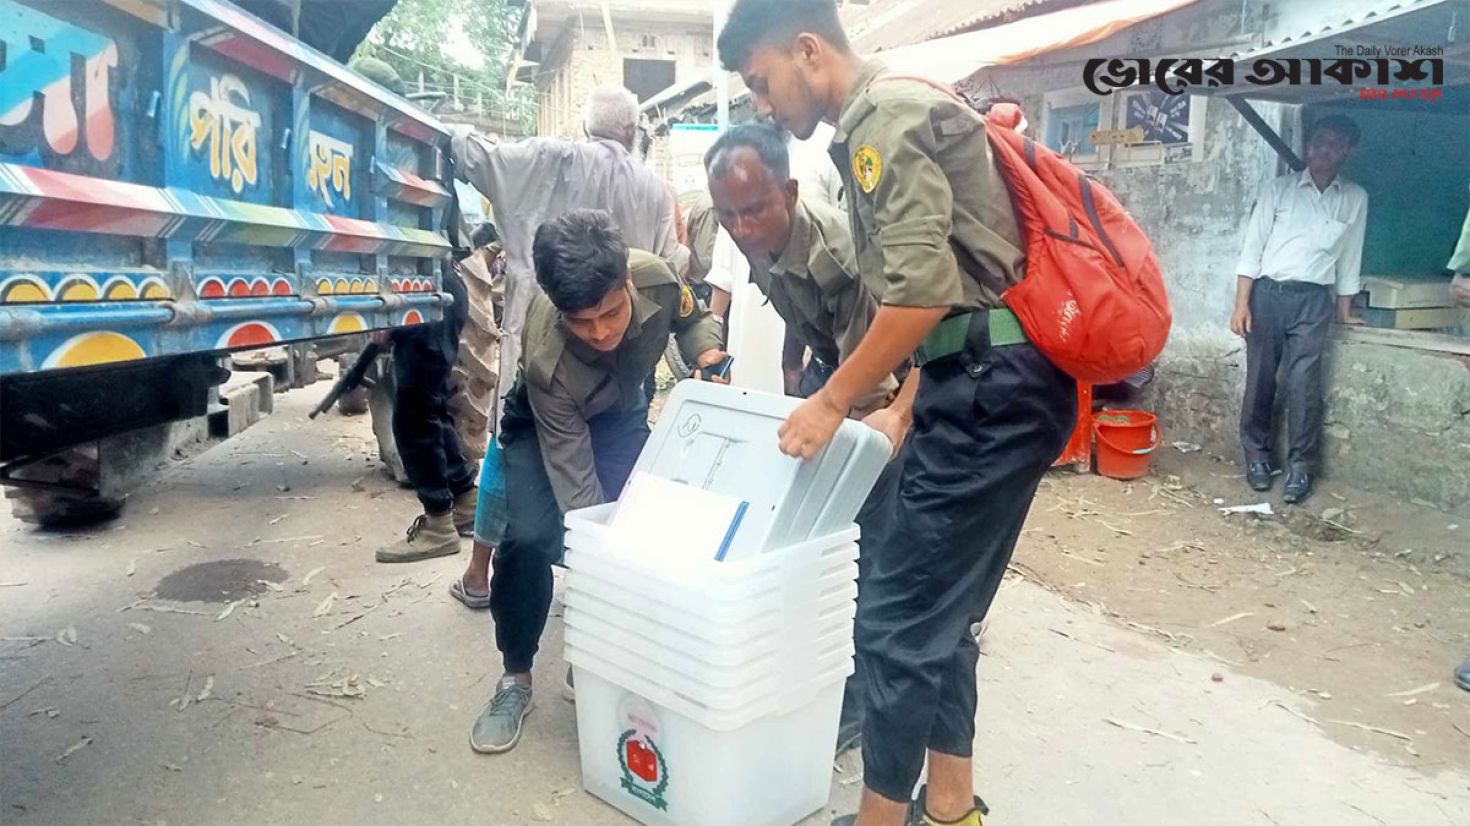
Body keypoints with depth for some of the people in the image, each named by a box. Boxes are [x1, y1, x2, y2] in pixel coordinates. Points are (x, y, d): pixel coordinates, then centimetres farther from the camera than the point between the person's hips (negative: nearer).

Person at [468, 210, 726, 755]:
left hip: (621, 414, 4)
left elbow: (692, 318, -7)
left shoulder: (656, 277, -32)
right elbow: (575, 484, -36)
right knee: (529, 538, -22)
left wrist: (707, 353, -28)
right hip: (542, 423, -3)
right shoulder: (546, 359, -41)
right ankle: (516, 678, 0)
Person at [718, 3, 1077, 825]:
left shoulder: (886, 117, -10)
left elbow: (922, 293, -21)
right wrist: (906, 410, 21)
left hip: (995, 387, -10)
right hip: (986, 383, 10)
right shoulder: (886, 120, 22)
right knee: (941, 611, 15)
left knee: (901, 615, -2)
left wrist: (834, 402, -11)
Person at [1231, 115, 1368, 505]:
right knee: (1260, 379, 4)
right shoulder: (1279, 189, 2)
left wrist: (1344, 312, 14)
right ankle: (1257, 455, 17)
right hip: (1268, 293, 0)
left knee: (1303, 385, -5)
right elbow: (1252, 248, -1)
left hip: (1313, 301, 0)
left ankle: (1301, 467, 3)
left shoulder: (1355, 199, 8)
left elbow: (1349, 257, 13)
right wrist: (1242, 304, -8)